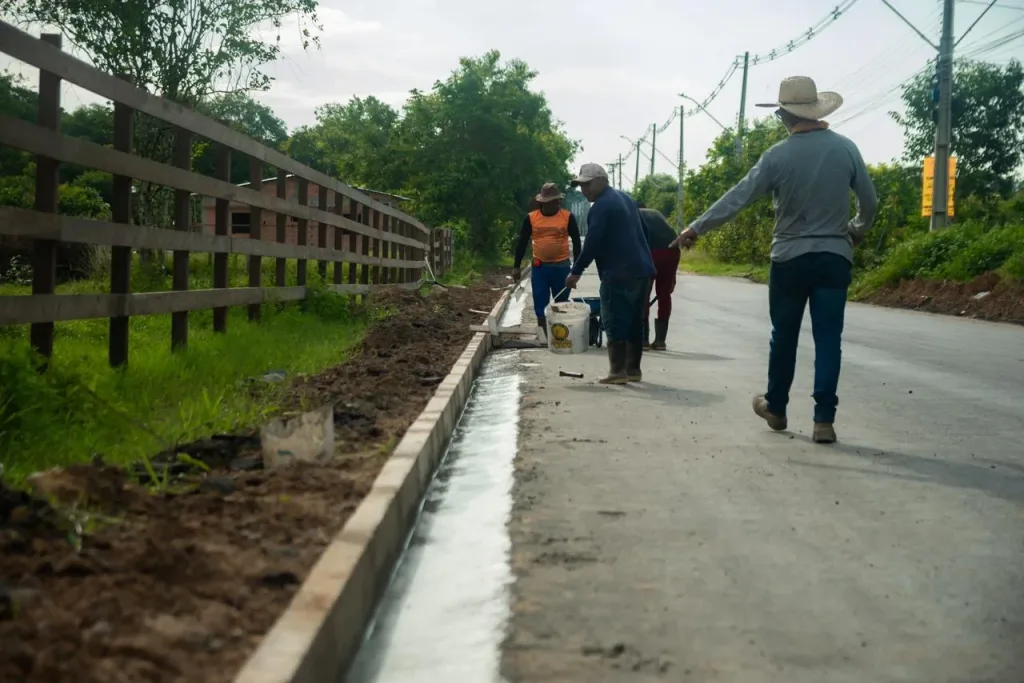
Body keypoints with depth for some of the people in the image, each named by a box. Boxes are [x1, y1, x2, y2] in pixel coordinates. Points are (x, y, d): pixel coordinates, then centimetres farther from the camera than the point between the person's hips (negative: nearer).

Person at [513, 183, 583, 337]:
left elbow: (576, 242, 1)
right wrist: (516, 266, 3)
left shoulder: (568, 217, -4)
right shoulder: (531, 218, -1)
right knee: (540, 304, 4)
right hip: (539, 267, 1)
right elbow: (522, 243, 5)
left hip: (561, 267, -1)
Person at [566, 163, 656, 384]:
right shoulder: (625, 198, 18)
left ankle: (618, 371, -7)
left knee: (615, 324, -6)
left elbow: (592, 243, -18)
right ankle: (633, 369, 15)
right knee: (635, 322, 11)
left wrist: (576, 271, -14)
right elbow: (642, 233, 23)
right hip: (642, 270, 9)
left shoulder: (601, 206, -11)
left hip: (618, 274, -9)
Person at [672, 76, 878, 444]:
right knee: (828, 339, 1)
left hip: (790, 258, -1)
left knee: (784, 336, 14)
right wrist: (856, 231, 25)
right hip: (834, 257, 1)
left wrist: (696, 228, 2)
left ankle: (776, 408, 28)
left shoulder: (777, 156, -9)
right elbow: (870, 203, 5)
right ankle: (824, 420, -2)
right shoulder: (846, 148, -1)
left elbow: (736, 199, -7)